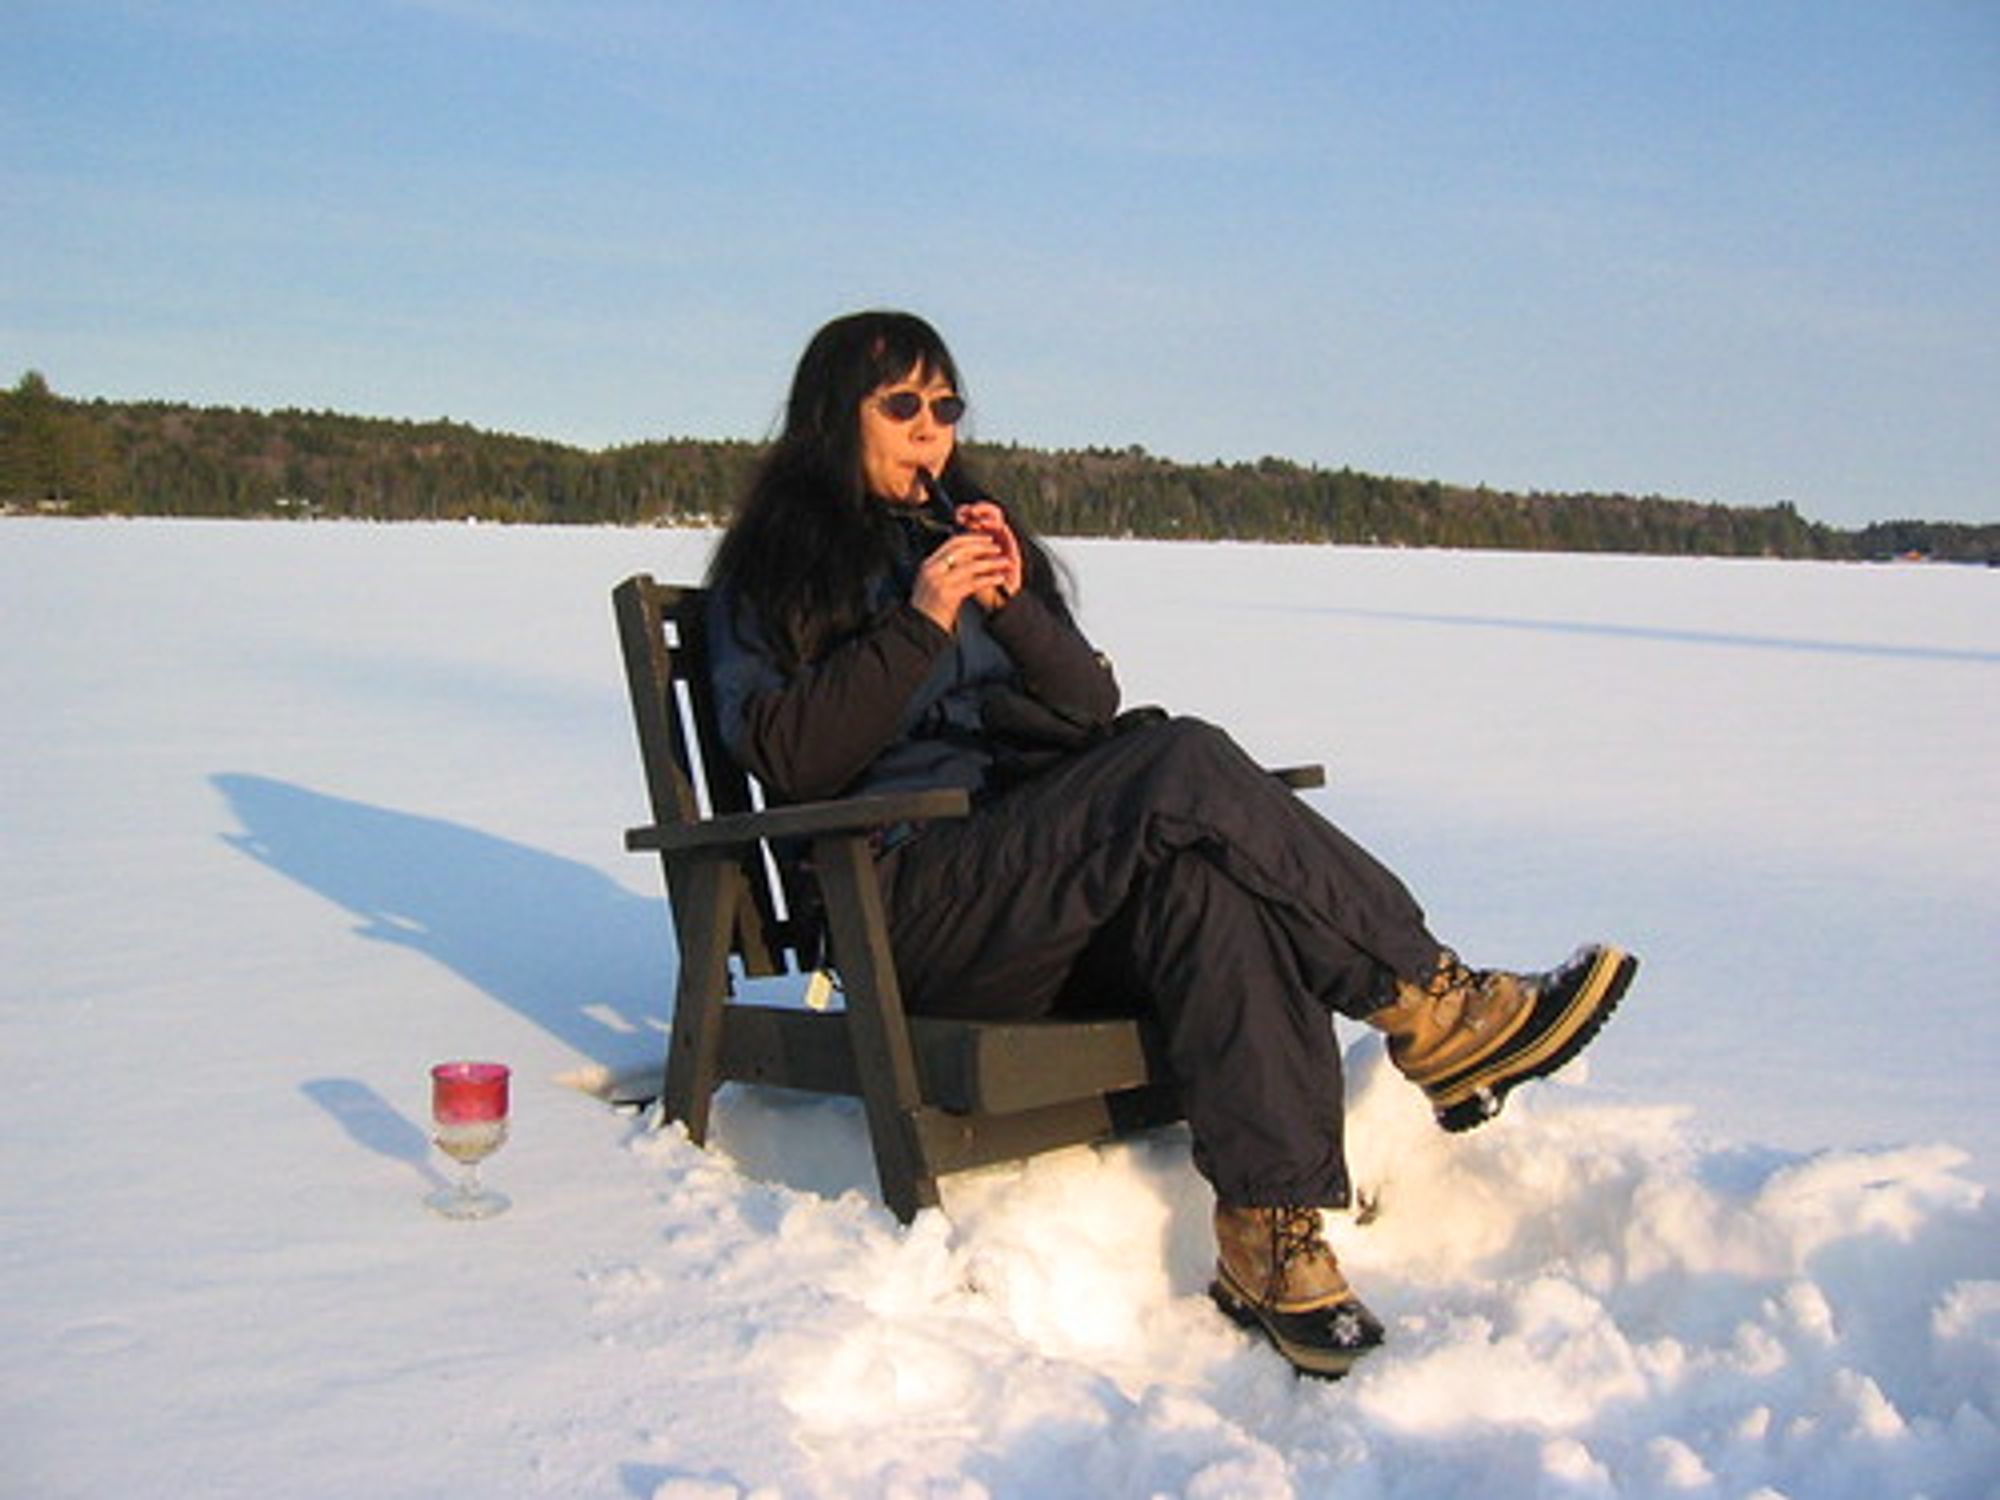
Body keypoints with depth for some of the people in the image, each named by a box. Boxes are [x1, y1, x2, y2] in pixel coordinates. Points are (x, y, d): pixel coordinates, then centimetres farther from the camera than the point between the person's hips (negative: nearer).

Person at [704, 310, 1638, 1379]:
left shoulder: (971, 538, 26)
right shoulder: (771, 571, 12)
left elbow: (1094, 711, 14)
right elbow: (786, 760, -4)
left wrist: (1013, 607, -2)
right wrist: (920, 624, -10)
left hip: (1056, 885, 5)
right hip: (912, 905, -5)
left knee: (1207, 880, -32)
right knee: (1182, 760, -29)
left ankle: (1269, 1232, -38)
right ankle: (1428, 1009, -24)